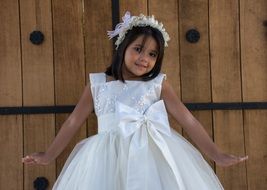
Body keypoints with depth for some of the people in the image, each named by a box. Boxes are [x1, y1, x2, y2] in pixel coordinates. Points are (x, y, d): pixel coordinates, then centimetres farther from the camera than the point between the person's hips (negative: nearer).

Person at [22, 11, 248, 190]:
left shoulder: (159, 84, 7)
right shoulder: (97, 83, 10)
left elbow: (188, 120, 2)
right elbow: (74, 121, 15)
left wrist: (217, 155, -3)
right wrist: (49, 155, 16)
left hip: (153, 154, -1)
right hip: (109, 159, 1)